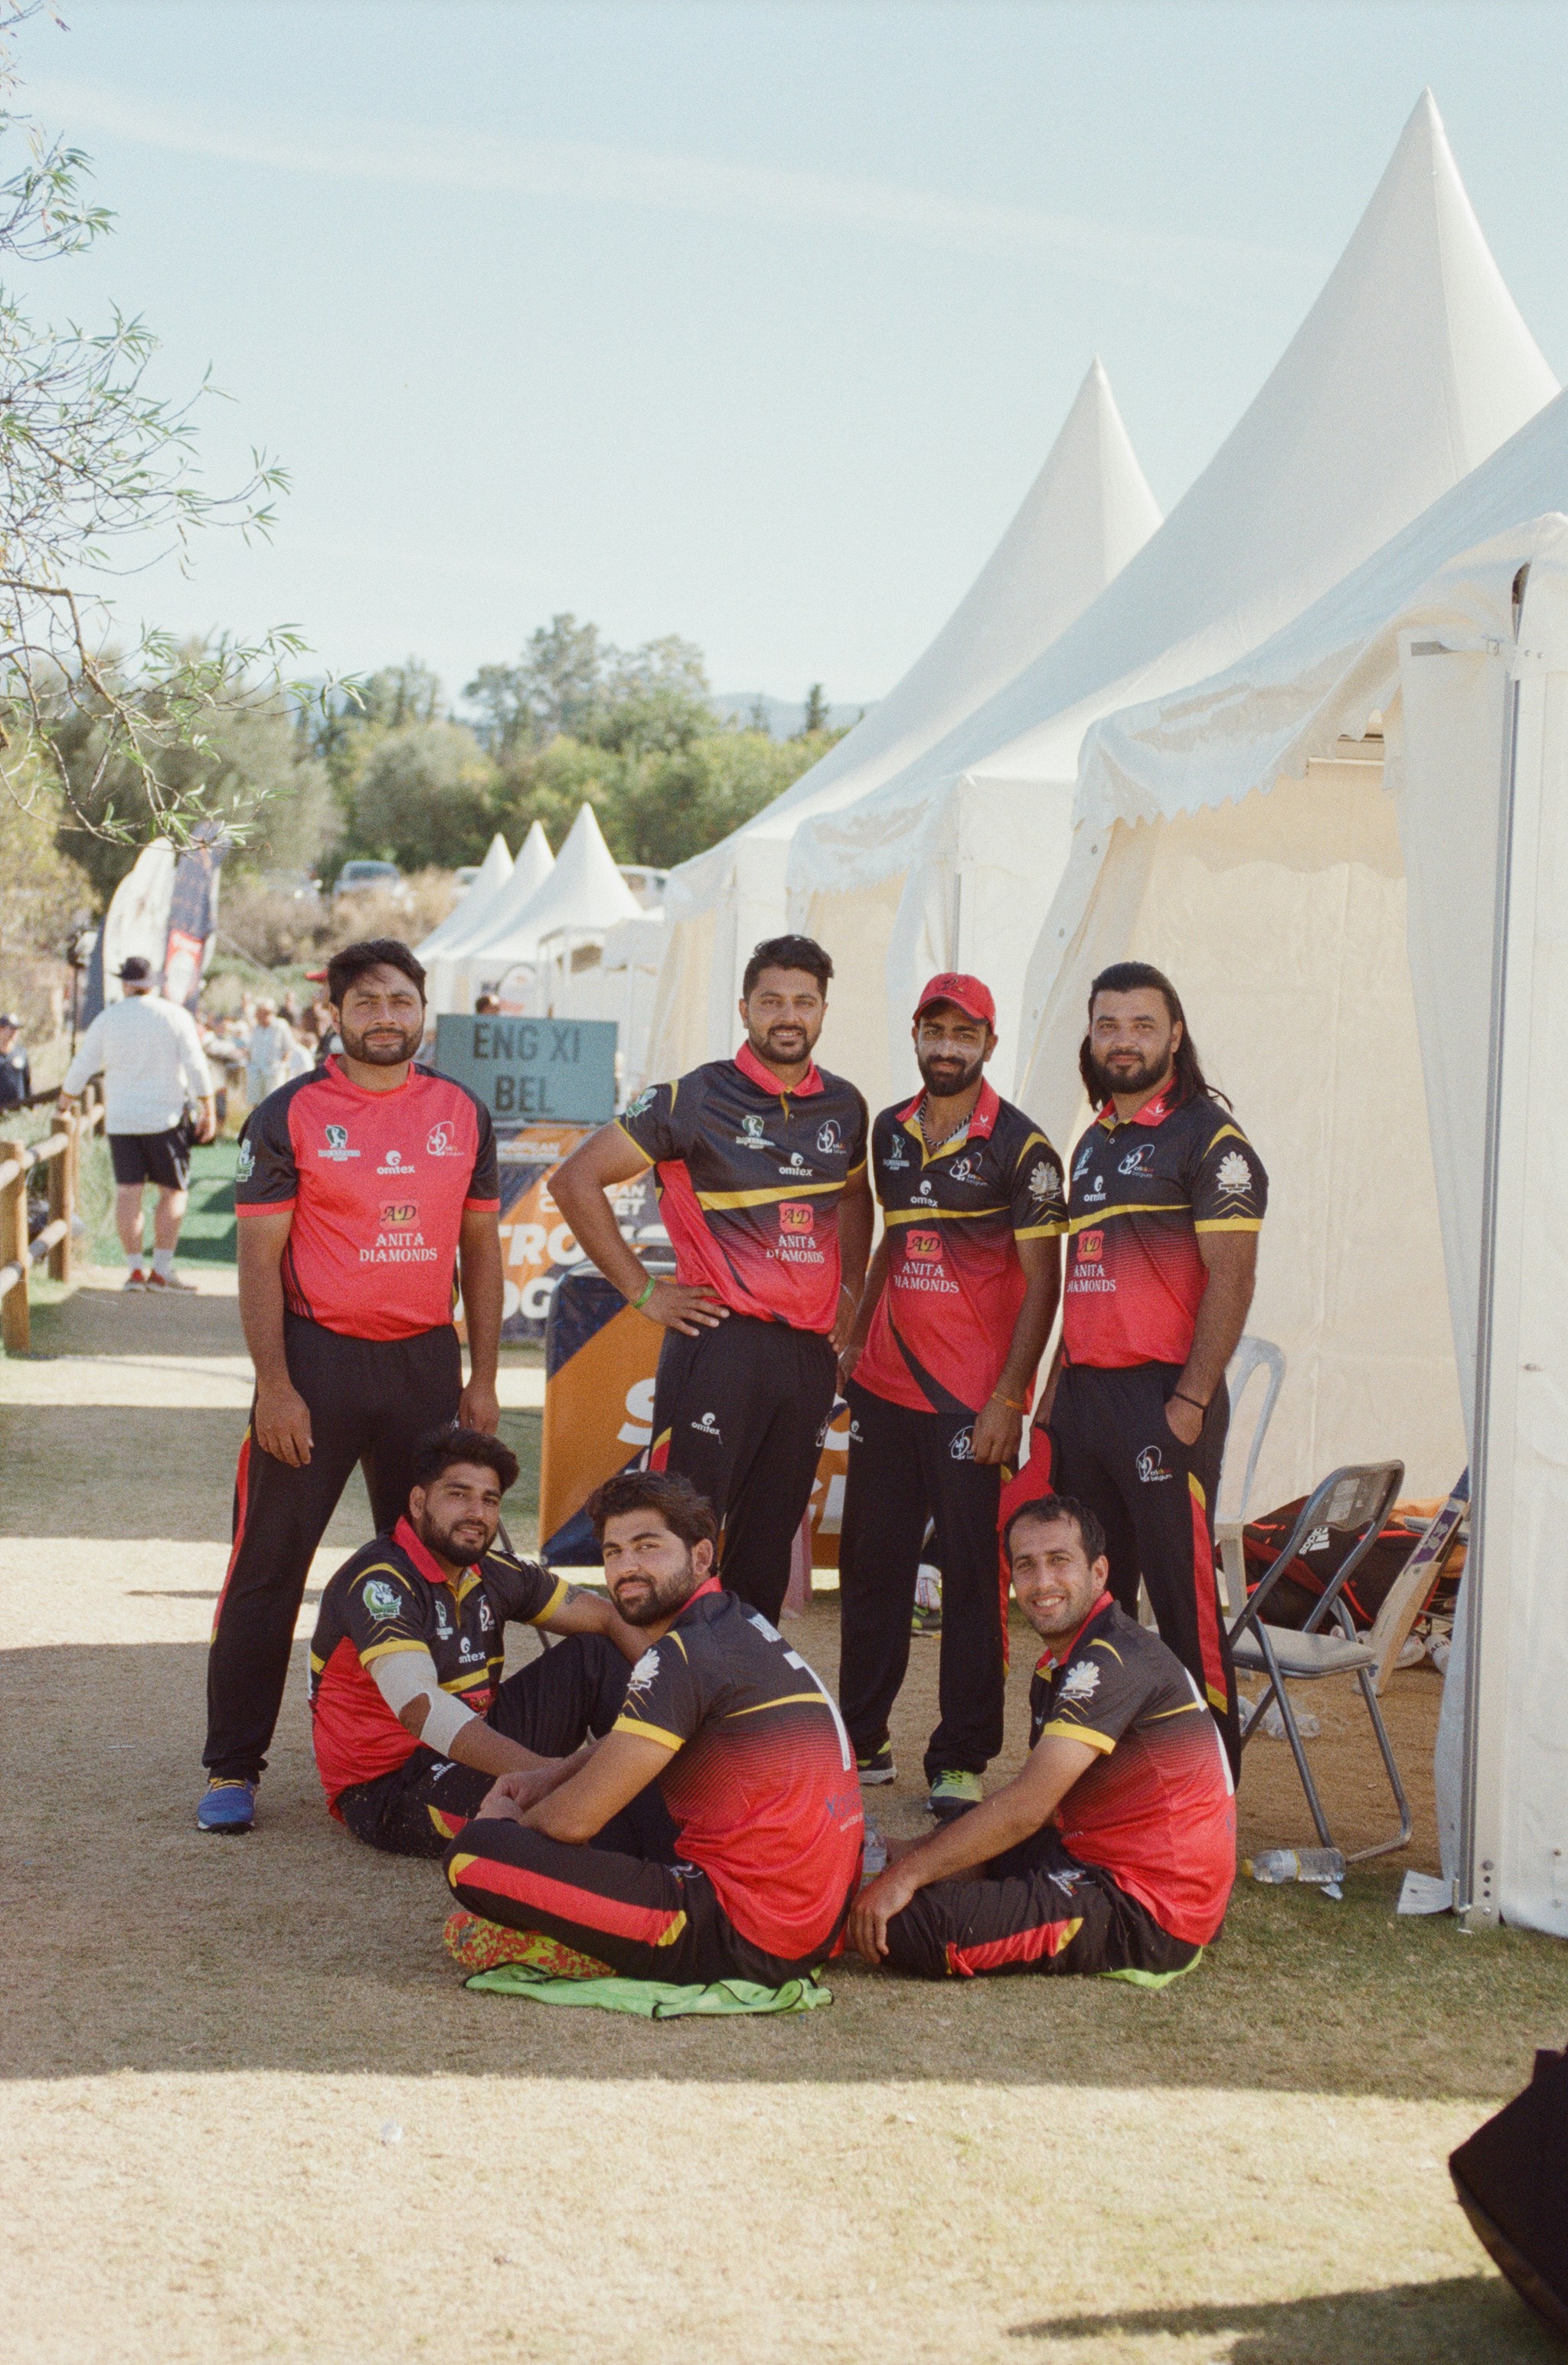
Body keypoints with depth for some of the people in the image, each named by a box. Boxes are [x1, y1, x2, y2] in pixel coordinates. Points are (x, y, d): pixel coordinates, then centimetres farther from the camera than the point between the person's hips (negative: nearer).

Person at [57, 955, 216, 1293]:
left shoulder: (107, 1019, 4)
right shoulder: (175, 1016, -1)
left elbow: (80, 1068, 7)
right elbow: (196, 1067, -6)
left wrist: (63, 1107, 21)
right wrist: (208, 1111, 0)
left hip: (120, 1119, 2)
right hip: (165, 1117, -2)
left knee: (128, 1192, 3)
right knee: (173, 1191, 4)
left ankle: (136, 1269, 0)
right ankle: (162, 1270, -2)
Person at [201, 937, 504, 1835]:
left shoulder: (462, 1113, 8)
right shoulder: (291, 1114, -2)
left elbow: (481, 1251, 13)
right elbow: (260, 1259, -4)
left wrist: (483, 1380, 8)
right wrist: (274, 1384, -12)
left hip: (425, 1358, 4)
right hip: (316, 1356, -3)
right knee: (270, 1564, -2)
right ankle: (233, 1767, 5)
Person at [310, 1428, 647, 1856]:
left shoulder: (495, 1575, 3)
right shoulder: (379, 1582, -22)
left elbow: (609, 1618, 11)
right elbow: (419, 1706, -37)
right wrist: (546, 1772, -47)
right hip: (386, 1789, -9)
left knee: (603, 1660, 5)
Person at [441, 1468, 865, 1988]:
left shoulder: (686, 1654, -15)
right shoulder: (737, 1620, 13)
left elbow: (574, 1819, -14)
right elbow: (632, 1742, 33)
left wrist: (512, 1824, 8)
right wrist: (548, 1777, 19)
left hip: (745, 1938, -10)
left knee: (474, 1855, -18)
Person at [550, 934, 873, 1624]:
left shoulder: (844, 1107, 11)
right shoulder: (696, 1099, -5)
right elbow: (575, 1180, -5)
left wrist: (851, 1293, 17)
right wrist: (642, 1292, -6)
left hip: (811, 1352, 5)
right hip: (720, 1340, -5)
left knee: (769, 1541, 11)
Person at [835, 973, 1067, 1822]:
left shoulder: (1019, 1147, -7)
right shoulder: (890, 1132, 11)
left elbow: (1041, 1283, -9)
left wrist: (1008, 1401, -15)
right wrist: (854, 1341, 18)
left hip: (972, 1401, -6)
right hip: (885, 1390, 6)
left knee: (972, 1578, -2)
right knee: (870, 1567, 10)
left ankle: (961, 1760, 5)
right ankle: (861, 1743, 20)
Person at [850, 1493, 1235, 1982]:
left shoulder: (1115, 1658, -17)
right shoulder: (1059, 1663, 15)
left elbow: (1026, 1807, -22)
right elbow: (1043, 1810, 15)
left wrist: (906, 1874, -19)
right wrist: (907, 1860, 4)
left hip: (1148, 1913, -10)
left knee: (908, 1920, -23)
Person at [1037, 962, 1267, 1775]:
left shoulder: (1208, 1137, -6)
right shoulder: (1093, 1143, 19)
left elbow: (1230, 1280, -12)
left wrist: (1191, 1401, -18)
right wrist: (1059, 1386, 14)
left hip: (1161, 1396, -8)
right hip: (1083, 1394, 8)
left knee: (1180, 1588, -7)